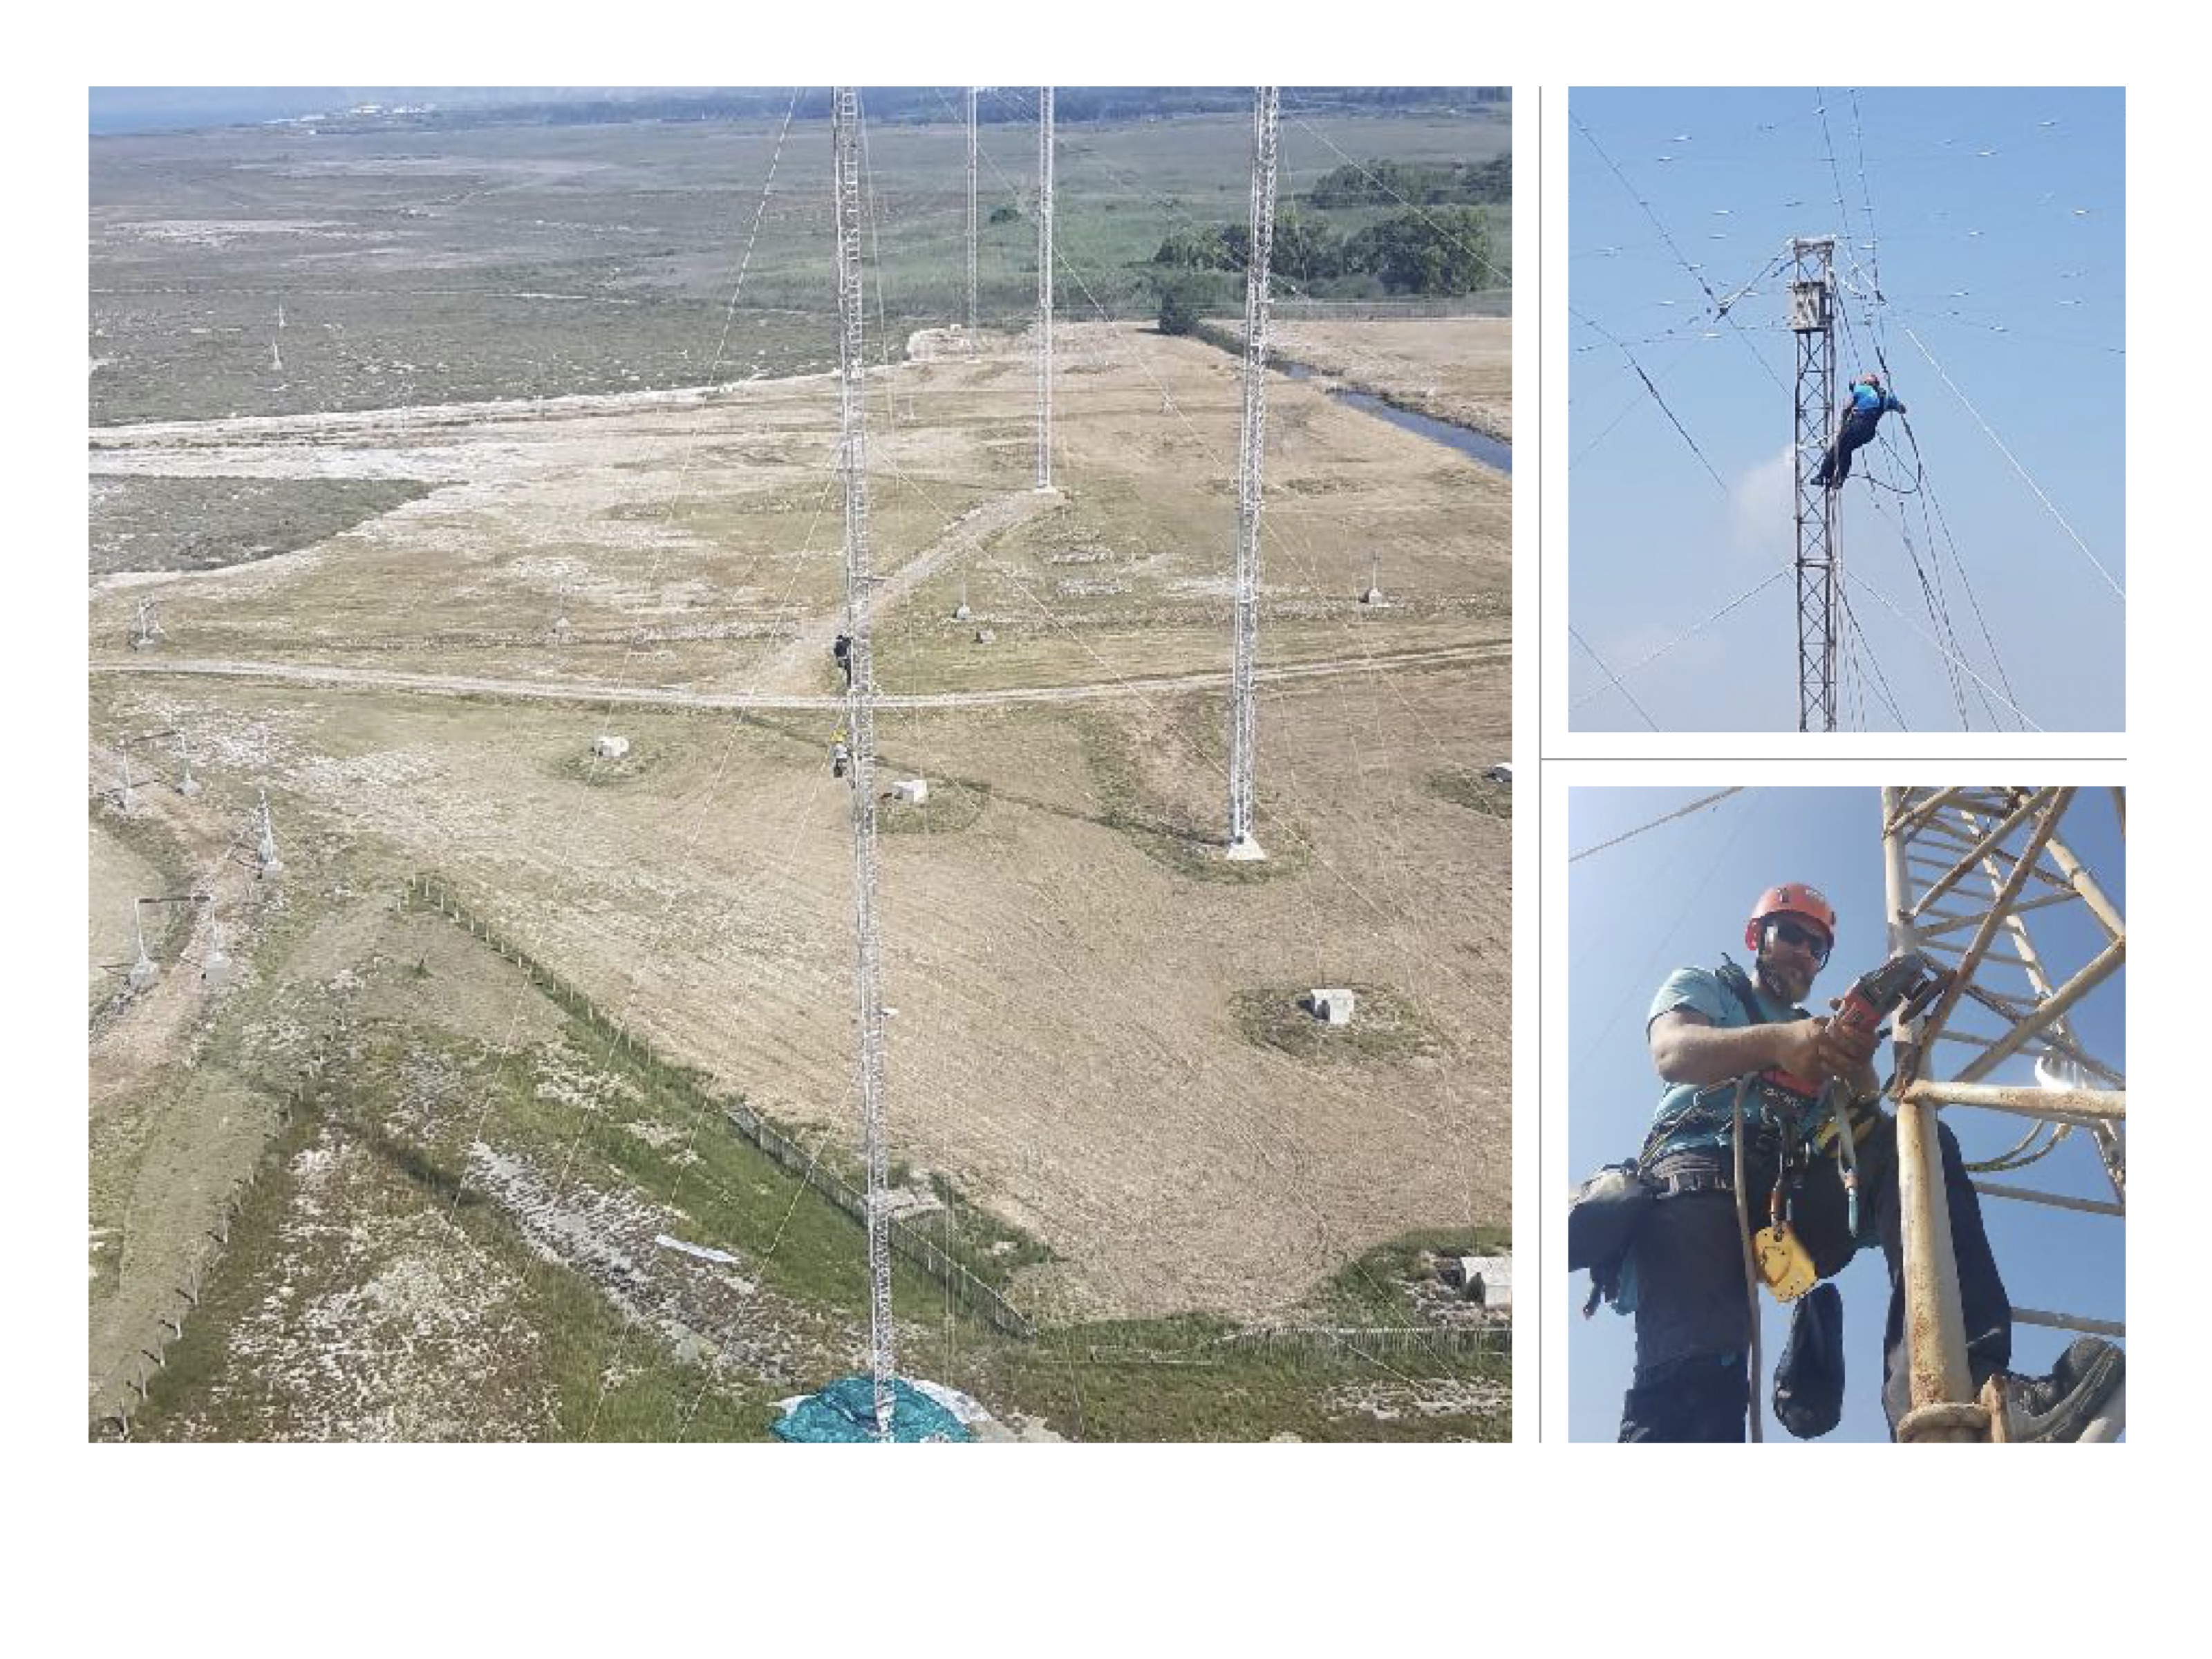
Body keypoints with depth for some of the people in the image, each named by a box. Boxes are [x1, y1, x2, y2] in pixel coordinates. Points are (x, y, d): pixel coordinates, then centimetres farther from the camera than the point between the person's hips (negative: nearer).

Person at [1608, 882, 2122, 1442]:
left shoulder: (1825, 1032, 39)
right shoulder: (1701, 985, 28)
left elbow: (1861, 1124, 17)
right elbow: (1671, 1051, 1)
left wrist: (1859, 1070, -9)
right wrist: (1775, 1041, -19)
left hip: (1797, 1187, 5)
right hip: (1704, 1160, -4)